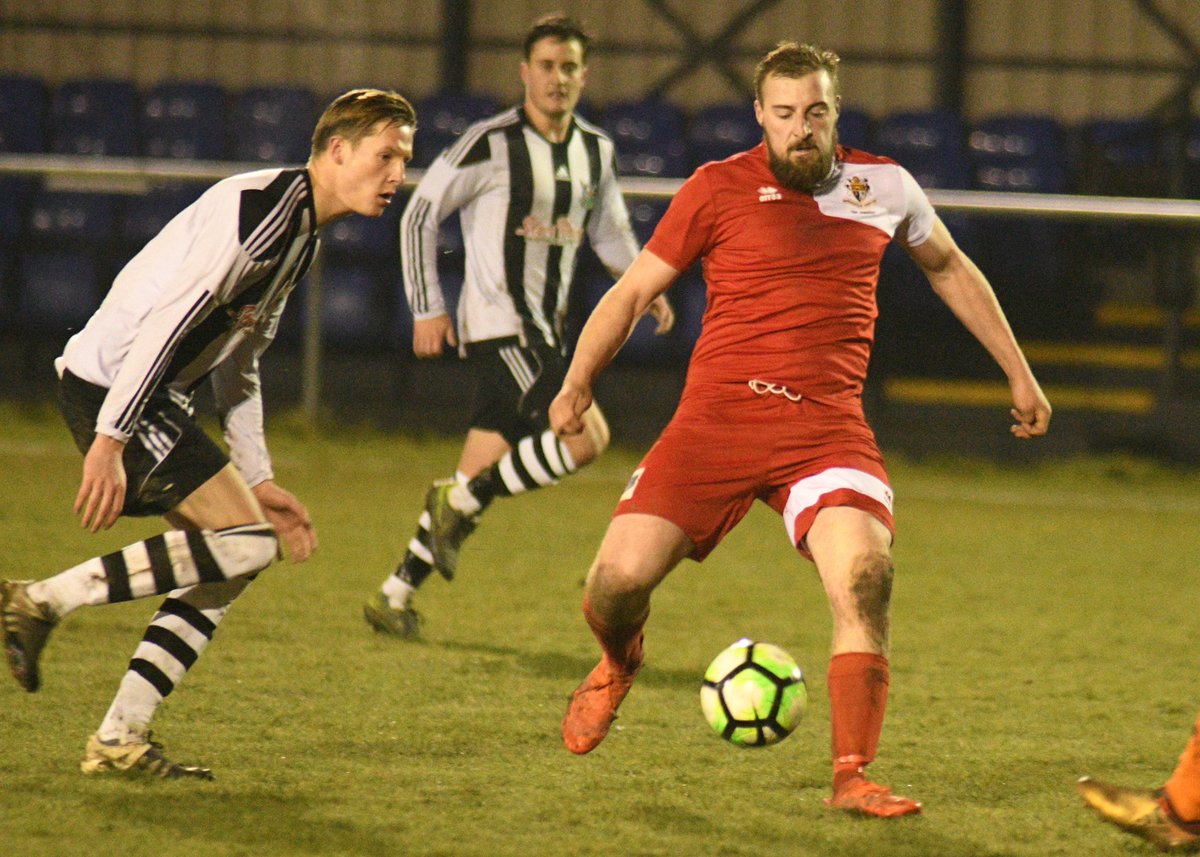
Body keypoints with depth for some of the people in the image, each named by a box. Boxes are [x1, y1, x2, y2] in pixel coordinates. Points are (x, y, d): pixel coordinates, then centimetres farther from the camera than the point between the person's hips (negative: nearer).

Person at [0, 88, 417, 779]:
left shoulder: (302, 233, 17)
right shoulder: (261, 207, -16)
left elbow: (236, 366, 23)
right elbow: (168, 319, -23)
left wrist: (259, 481, 19)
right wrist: (110, 440, -26)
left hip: (158, 396, 10)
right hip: (111, 382, -10)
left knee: (229, 563, 9)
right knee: (248, 541, -14)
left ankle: (121, 740, 9)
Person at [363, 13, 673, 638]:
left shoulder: (595, 151, 10)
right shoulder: (491, 143, -10)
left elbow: (609, 231, 25)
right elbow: (419, 215, -4)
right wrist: (427, 309, -6)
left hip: (546, 330, 7)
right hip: (497, 325, -7)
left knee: (479, 479, 8)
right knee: (586, 435, -23)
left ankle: (396, 595, 17)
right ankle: (462, 500, -7)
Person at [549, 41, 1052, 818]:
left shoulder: (884, 186, 10)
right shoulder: (718, 190, 3)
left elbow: (951, 270, 28)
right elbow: (633, 291, 9)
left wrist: (1018, 373, 30)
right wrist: (578, 384, -3)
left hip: (826, 425, 1)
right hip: (717, 413, -1)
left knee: (866, 576, -24)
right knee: (620, 579, -11)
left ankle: (853, 776, -15)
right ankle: (618, 667, 27)